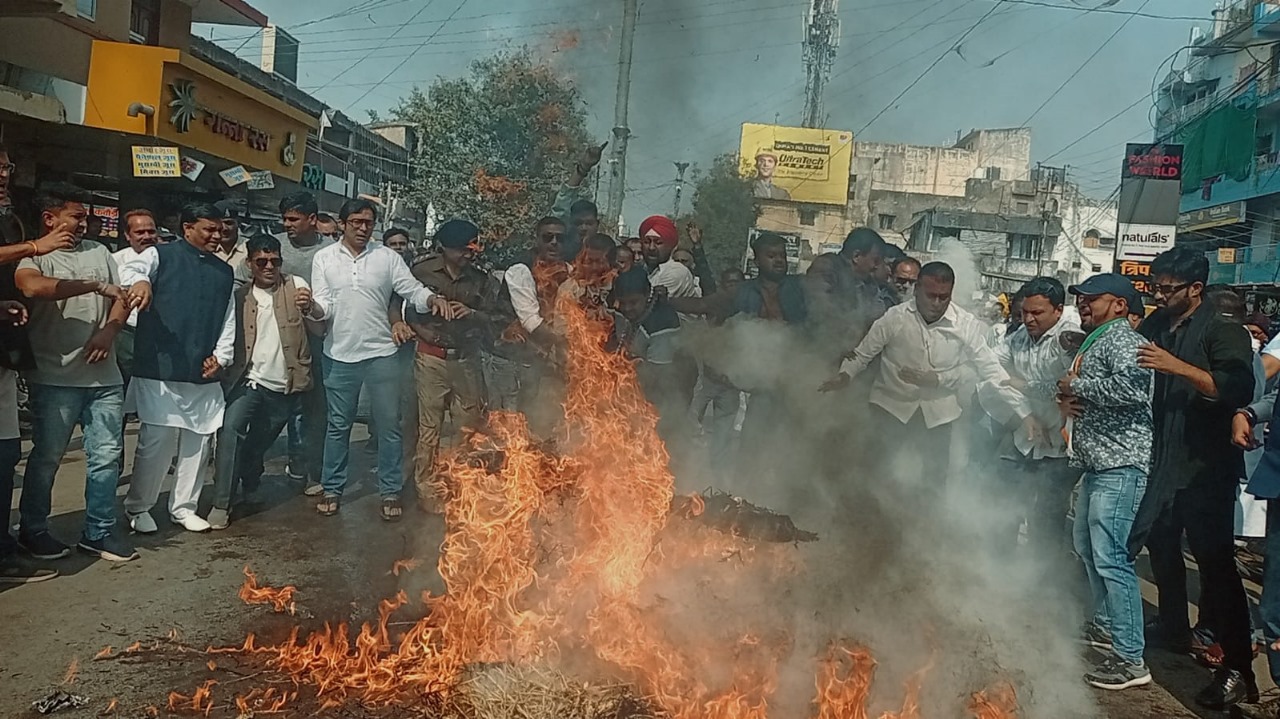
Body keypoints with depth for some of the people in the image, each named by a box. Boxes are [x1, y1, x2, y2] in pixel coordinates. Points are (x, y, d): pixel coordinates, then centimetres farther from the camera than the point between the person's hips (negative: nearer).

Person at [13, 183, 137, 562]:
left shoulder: (99, 252, 15)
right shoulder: (33, 255, -2)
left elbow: (121, 300, 14)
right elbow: (32, 287, -25)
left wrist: (109, 330, -6)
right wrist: (95, 286, -19)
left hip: (105, 375, 5)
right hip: (55, 377, -5)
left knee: (107, 454, 5)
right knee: (47, 456, 5)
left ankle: (99, 532, 15)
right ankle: (32, 530, 22)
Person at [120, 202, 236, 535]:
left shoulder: (224, 271, 16)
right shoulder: (161, 255, 2)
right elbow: (130, 269, -17)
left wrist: (220, 357, 3)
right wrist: (140, 281, -40)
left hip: (204, 374, 5)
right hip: (161, 369, -5)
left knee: (198, 441, 9)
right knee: (157, 439, -5)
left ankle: (183, 507, 24)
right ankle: (138, 507, 15)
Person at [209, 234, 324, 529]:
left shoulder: (295, 286, 2)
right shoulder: (240, 296, 6)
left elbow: (320, 329, -4)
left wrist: (309, 309, -24)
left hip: (282, 386, 0)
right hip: (248, 379, 0)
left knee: (258, 446, 13)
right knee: (231, 427, -24)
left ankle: (250, 490, 41)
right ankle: (221, 504, -19)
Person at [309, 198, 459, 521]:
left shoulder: (387, 257, 1)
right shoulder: (324, 257, 3)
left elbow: (413, 290, -4)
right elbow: (324, 306, -2)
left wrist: (433, 300, -25)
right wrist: (312, 305, -25)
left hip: (381, 353, 0)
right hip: (340, 354, 1)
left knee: (389, 425, 4)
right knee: (338, 425, 12)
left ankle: (391, 491, 16)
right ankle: (332, 488, 24)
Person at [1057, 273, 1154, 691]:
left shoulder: (1122, 340, -13)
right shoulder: (1094, 343, 19)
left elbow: (1133, 387, -31)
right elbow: (1077, 391, 27)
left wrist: (1078, 385, -18)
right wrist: (1067, 400, 4)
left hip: (1120, 465, -11)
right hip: (1098, 463, 11)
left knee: (1109, 555, -13)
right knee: (1086, 544, 21)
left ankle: (1130, 659, -8)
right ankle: (1105, 625, 36)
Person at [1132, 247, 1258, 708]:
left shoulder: (1223, 333, -11)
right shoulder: (1154, 327, 8)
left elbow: (1239, 389, -27)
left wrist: (1176, 366, -34)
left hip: (1206, 467, -8)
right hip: (1162, 461, 8)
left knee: (1215, 562, -7)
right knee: (1161, 546, 20)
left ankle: (1238, 669, 0)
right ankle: (1174, 632, 40)